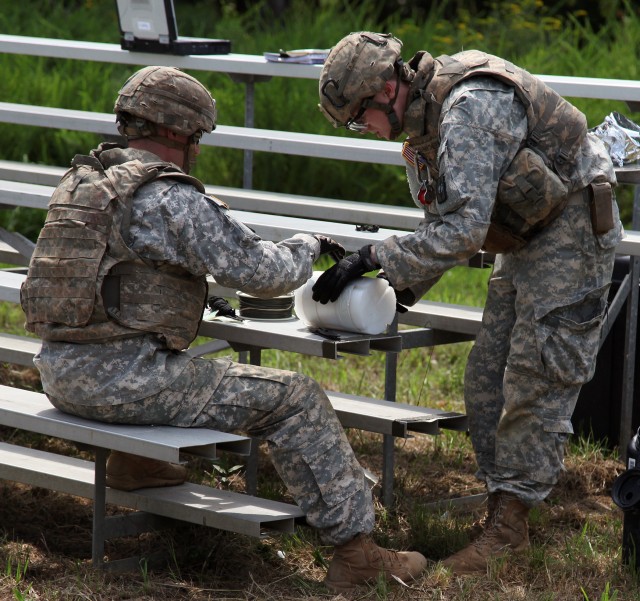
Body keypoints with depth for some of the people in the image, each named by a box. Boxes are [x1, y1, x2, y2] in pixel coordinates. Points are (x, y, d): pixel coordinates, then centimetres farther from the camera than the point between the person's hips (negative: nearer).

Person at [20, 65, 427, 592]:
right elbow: (262, 272, -12)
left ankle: (135, 461, 38)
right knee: (296, 400, -2)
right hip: (123, 380, -9)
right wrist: (308, 247, 8)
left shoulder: (79, 182, 13)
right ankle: (355, 552, -1)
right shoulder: (170, 199, -13)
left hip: (60, 371, 9)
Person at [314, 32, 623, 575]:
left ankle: (510, 523, -6)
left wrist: (375, 257, -27)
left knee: (536, 380, -9)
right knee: (488, 378, 8)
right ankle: (503, 500, 14)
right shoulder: (423, 119, 5)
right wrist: (401, 290, 0)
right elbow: (443, 222, 13)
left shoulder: (469, 108, -27)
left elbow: (463, 229, -33)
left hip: (573, 229, -10)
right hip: (527, 238, 10)